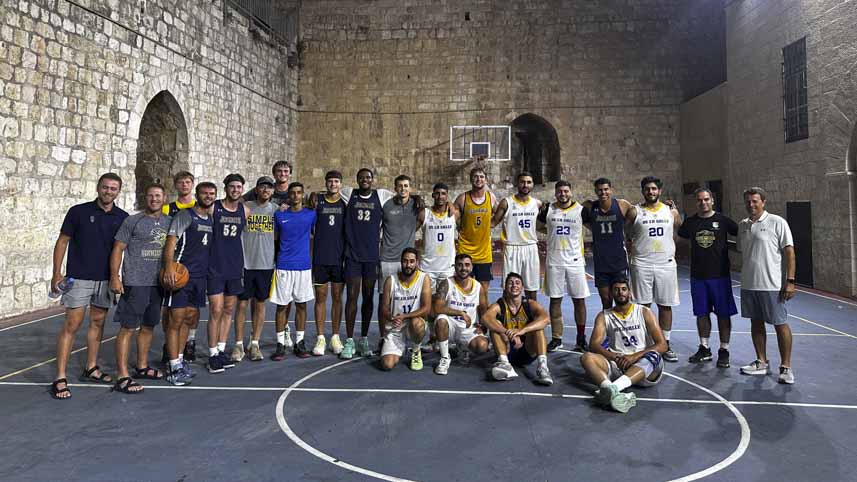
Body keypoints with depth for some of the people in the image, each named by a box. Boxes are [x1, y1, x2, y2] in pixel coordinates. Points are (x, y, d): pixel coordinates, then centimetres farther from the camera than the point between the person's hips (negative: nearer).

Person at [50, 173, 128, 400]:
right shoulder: (79, 211, -4)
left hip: (106, 279, 4)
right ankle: (60, 378, 0)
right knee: (72, 325, -5)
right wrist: (57, 273, -6)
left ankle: (91, 368, 26)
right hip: (79, 278, -3)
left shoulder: (122, 218, 3)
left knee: (98, 322, 12)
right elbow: (62, 241, -1)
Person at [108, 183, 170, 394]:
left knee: (148, 326, 16)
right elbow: (118, 248, -5)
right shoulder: (132, 221, -4)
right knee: (128, 327, -5)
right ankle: (122, 377, -1)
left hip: (158, 283, 6)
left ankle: (142, 367, 30)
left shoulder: (169, 222, 11)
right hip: (135, 283, -5)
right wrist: (114, 276, -12)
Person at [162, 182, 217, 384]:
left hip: (200, 276, 7)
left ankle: (179, 360, 24)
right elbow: (171, 241, -14)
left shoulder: (210, 220, 16)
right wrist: (169, 267, -27)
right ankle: (175, 368, -1)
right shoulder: (185, 215, -5)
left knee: (189, 318, 12)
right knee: (176, 320, -5)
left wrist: (206, 271, 18)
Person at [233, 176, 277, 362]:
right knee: (242, 304, 1)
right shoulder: (245, 207, 2)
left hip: (266, 264, 2)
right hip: (245, 263, -2)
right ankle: (239, 345, 12)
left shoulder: (276, 209, 7)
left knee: (260, 304, 8)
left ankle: (255, 344, 16)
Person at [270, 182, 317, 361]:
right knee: (282, 305, 1)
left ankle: (299, 342, 16)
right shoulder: (279, 215, 4)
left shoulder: (311, 215, 5)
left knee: (301, 304, 6)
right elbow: (274, 238, 15)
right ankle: (280, 344, 9)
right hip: (284, 266, -1)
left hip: (304, 266, 1)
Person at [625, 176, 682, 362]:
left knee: (665, 305, 6)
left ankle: (666, 344, 17)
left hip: (666, 264, 2)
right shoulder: (634, 211, 0)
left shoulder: (671, 211, 7)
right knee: (643, 305, 2)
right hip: (641, 265, -2)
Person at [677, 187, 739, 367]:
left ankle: (724, 351, 16)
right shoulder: (690, 222, 5)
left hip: (720, 275, -3)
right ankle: (704, 348, 24)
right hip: (697, 276, 3)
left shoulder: (723, 220, -2)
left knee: (723, 314, 4)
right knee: (702, 313, 11)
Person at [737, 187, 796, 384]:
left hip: (772, 285, -6)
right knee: (756, 323, 13)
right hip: (748, 285, 6)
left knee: (780, 325, 1)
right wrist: (744, 277, 14)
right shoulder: (742, 225, 10)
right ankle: (761, 363, 25)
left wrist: (790, 281, -14)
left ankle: (786, 367, 12)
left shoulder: (777, 222, -7)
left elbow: (789, 252, -9)